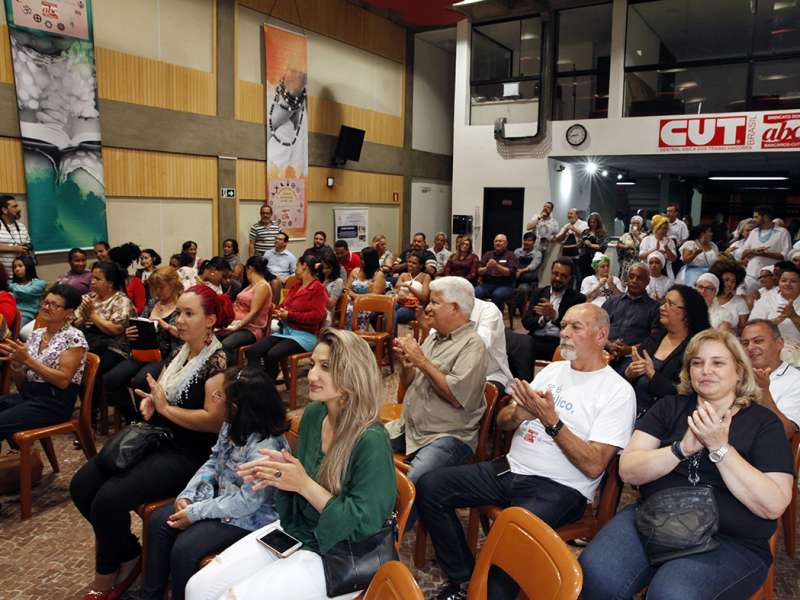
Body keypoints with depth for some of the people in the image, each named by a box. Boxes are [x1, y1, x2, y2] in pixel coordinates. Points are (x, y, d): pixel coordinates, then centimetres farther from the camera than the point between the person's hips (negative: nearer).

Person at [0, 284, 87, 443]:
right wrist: (15, 362, -8)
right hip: (27, 395, 7)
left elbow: (63, 380, -16)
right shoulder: (36, 334, 12)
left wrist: (27, 359, -18)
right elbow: (21, 384, 12)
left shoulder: (74, 337, -7)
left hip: (55, 402, -7)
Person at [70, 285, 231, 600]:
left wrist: (165, 408, -16)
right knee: (81, 486, -3)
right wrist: (149, 401, -2)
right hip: (156, 440, 9)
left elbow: (214, 420, -21)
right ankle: (128, 555, 14)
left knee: (110, 498, -22)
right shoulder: (179, 353, 11)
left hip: (189, 455, -9)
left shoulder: (217, 361, -14)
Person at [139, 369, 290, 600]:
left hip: (249, 517, -9)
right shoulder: (232, 426, -4)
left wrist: (195, 513, -22)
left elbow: (247, 502, -28)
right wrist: (187, 495, -5)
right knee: (158, 521, 3)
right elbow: (213, 463, 9)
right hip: (220, 496, 9)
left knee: (183, 549, -20)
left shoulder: (265, 448, -32)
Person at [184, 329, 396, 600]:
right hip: (294, 532, 7)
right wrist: (282, 471, -10)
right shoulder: (313, 413, -2)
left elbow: (363, 523, -21)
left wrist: (304, 484, -25)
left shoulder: (371, 441, -25)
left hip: (335, 555, -7)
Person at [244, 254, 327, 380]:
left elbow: (317, 316, -15)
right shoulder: (295, 286, 20)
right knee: (252, 351, -14)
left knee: (272, 354, -30)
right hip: (284, 330, 8)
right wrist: (279, 312, 0)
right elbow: (283, 306, 26)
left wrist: (289, 315, -16)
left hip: (303, 335, -8)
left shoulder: (318, 288, -5)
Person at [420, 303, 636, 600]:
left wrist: (551, 421, -20)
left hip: (559, 488, -7)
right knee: (429, 487, -5)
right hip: (511, 468, 7)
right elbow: (502, 422, 14)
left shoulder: (618, 391, -6)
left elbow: (594, 466, -15)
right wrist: (518, 414, -10)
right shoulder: (553, 369, 14)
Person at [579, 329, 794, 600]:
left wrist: (720, 448, -16)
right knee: (595, 574, -26)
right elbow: (627, 471, 0)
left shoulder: (764, 423, 4)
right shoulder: (669, 408, 10)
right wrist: (682, 448, -14)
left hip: (730, 542, -1)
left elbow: (774, 505, -8)